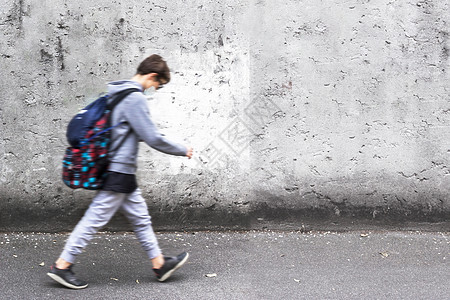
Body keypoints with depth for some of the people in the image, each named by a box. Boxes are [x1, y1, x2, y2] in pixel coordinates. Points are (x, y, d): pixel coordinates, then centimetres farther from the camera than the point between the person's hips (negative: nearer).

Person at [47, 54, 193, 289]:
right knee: (95, 219, -3)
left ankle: (159, 264, 23)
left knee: (140, 216, 15)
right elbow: (153, 138, -17)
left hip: (120, 172, 10)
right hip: (119, 171, -10)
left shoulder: (117, 92, 13)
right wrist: (183, 151, -4)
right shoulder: (135, 98, -17)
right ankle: (62, 265, 4)